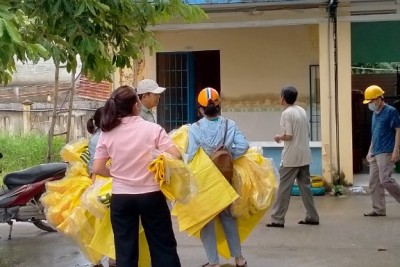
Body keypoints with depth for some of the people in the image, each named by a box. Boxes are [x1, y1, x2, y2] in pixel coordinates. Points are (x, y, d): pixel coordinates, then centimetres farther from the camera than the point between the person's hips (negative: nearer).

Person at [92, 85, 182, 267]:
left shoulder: (107, 133, -2)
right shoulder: (152, 128, -9)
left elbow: (98, 169, -2)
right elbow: (175, 156, -13)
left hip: (120, 197, 2)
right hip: (151, 195, -2)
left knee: (125, 250, 10)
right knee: (163, 246, 11)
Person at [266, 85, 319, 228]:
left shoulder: (287, 113, -14)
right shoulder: (302, 111, 10)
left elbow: (288, 136, -17)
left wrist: (278, 137, 1)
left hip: (291, 157, -7)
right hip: (304, 156, 7)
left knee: (284, 188, -2)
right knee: (305, 186, 13)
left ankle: (277, 219, 1)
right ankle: (312, 217, 16)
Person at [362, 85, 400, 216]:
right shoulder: (375, 113, 16)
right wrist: (370, 151, 20)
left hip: (386, 152, -8)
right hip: (375, 153, 8)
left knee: (385, 180, -14)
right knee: (374, 183, 5)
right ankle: (379, 209, 9)